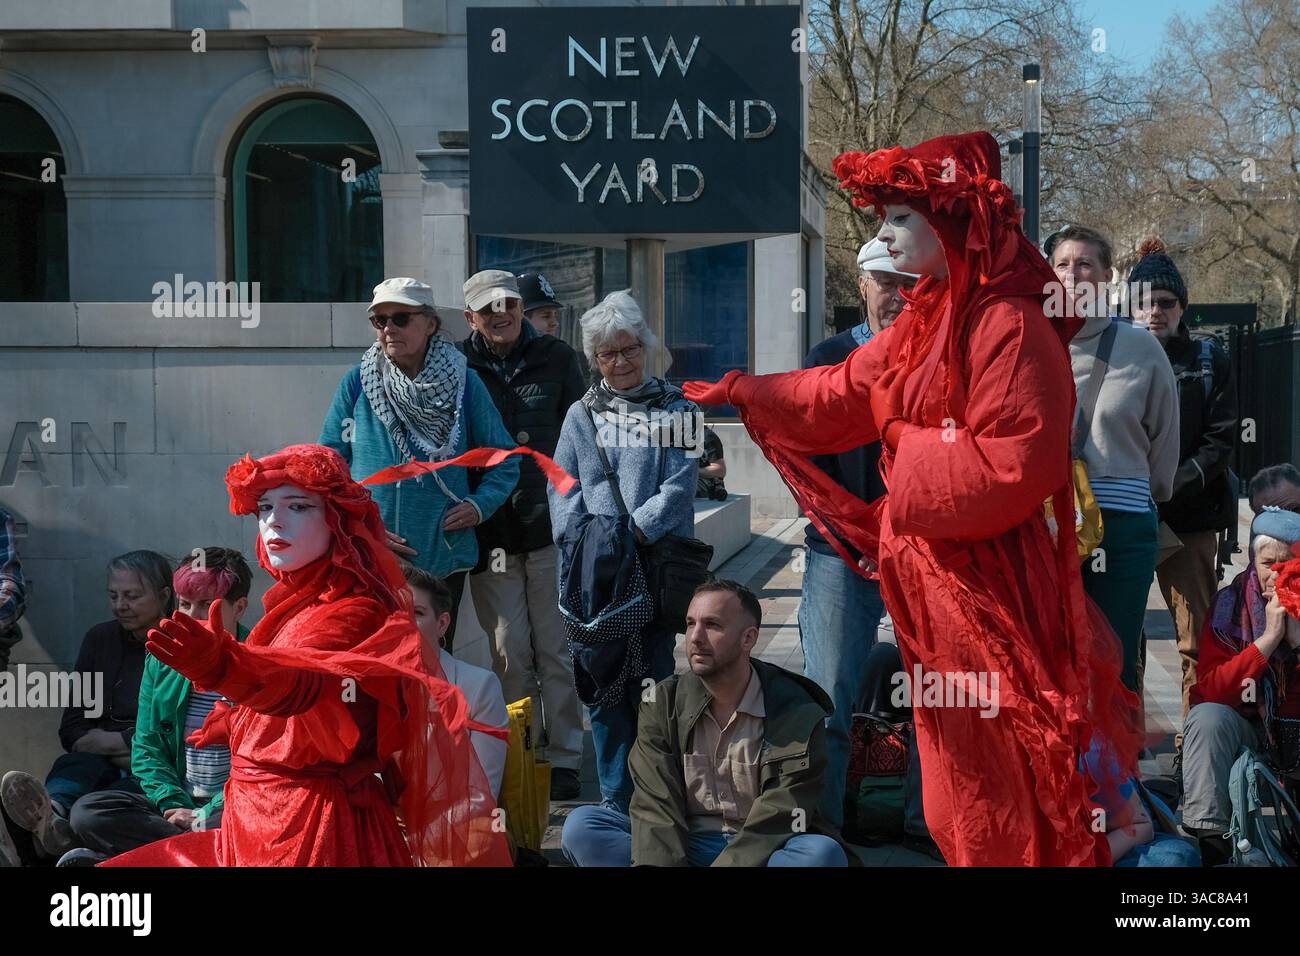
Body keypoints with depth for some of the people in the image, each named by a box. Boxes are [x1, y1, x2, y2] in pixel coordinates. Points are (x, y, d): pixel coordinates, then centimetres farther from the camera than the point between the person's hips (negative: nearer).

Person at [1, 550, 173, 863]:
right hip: (100, 766, 3)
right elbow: (72, 732, 15)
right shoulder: (100, 638, 17)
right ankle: (54, 815, -68)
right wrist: (126, 743, -5)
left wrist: (104, 740, -5)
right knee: (74, 766, -34)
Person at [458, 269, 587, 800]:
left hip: (551, 524, 0)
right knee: (510, 652, 3)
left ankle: (564, 757, 11)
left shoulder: (555, 358, 6)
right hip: (489, 531, 0)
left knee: (556, 648, 3)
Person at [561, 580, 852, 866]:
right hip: (684, 848, 3)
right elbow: (655, 808, -9)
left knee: (824, 854, -35)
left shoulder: (797, 716, -8)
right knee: (580, 826, -20)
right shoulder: (662, 704, 1)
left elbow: (771, 829, -16)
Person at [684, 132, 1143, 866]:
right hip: (935, 579, 9)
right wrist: (740, 391, 21)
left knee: (1005, 776, 1)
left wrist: (906, 443, -15)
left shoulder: (1010, 326, -20)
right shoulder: (926, 318, 9)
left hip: (990, 587, -9)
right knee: (959, 766, 19)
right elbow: (842, 393, 19)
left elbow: (1014, 465, -26)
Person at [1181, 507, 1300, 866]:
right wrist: (1268, 638, -22)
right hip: (1249, 729, 0)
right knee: (1207, 718, -29)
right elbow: (1208, 691, -16)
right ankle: (1209, 841, -28)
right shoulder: (1230, 605, -6)